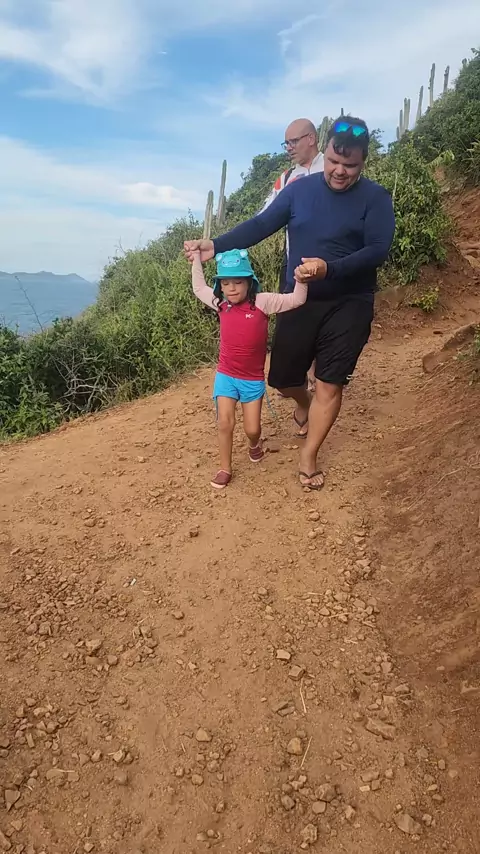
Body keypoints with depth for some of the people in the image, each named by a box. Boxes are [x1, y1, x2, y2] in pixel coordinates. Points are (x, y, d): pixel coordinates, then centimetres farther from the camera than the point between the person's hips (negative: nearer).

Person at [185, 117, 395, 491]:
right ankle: (304, 403, 45)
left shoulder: (375, 198, -5)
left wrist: (329, 269, -32)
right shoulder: (301, 189, 3)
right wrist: (216, 246, -10)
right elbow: (261, 225, 1)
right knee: (283, 378, 8)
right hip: (300, 301, 3)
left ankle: (308, 458, 13)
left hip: (349, 305, -3)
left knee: (330, 383, -2)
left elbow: (378, 250, -17)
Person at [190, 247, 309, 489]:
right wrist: (196, 259, 17)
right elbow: (199, 289, 17)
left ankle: (254, 444, 41)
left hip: (253, 379, -2)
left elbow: (296, 300, -18)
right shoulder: (221, 304, -3)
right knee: (225, 423, -7)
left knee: (252, 429, 4)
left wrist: (301, 279, -37)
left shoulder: (262, 302, -13)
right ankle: (224, 468, 12)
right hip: (226, 375, 2)